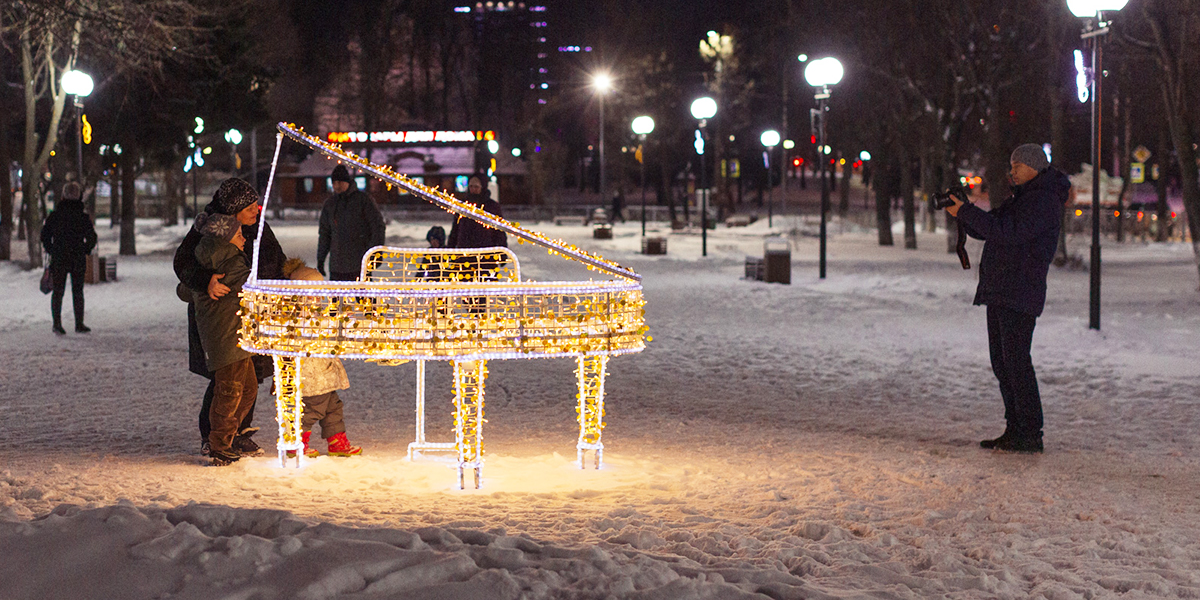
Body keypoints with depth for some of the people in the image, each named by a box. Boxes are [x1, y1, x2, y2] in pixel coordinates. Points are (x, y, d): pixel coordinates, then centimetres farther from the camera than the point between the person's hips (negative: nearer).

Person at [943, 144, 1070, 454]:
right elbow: (984, 230, 21)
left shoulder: (1044, 200, -11)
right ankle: (1015, 431, 15)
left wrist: (965, 211, -21)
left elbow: (1007, 232, -23)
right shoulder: (1020, 198, 22)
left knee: (1016, 360, -12)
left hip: (1020, 295, -10)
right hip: (1000, 293, 10)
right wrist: (960, 210, 3)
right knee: (1002, 362, 10)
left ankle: (1030, 435, -9)